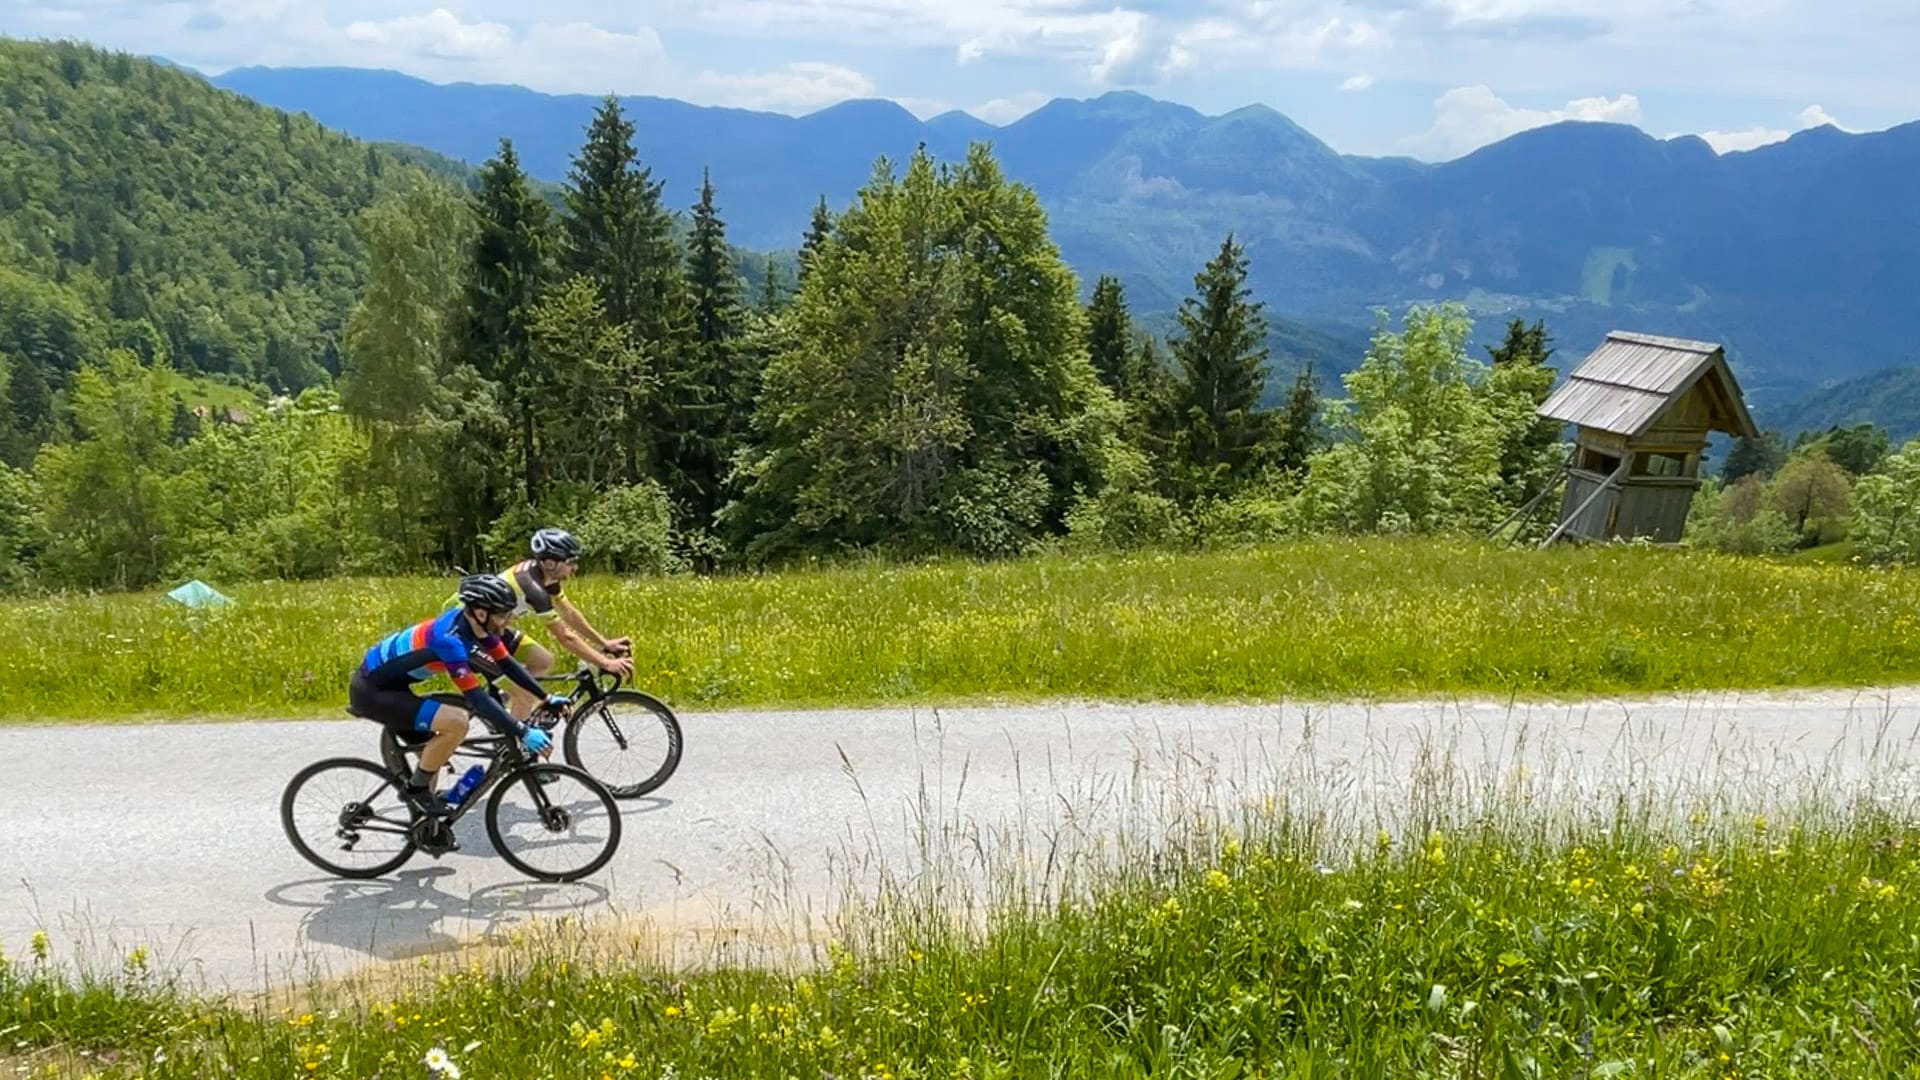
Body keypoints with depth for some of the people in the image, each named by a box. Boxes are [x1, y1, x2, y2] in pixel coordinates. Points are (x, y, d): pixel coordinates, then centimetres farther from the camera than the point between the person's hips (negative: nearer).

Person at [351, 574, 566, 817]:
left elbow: (508, 665, 5)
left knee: (434, 757, 15)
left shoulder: (473, 623, -7)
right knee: (456, 722, -24)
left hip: (388, 684, 9)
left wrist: (547, 698, 2)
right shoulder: (450, 638, -32)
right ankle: (416, 789, -5)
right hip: (371, 691, -9)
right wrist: (523, 732, -35)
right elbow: (476, 698, -33)